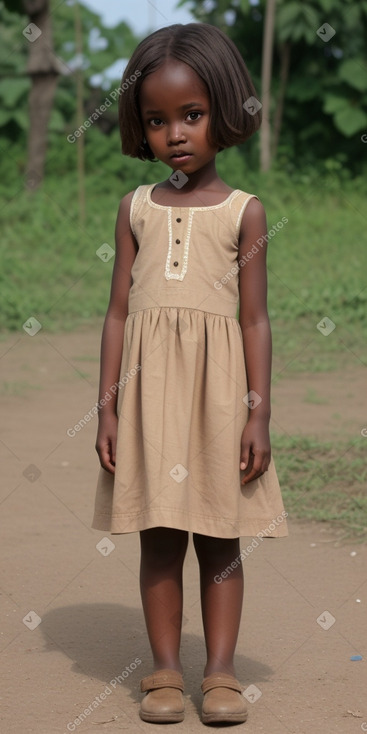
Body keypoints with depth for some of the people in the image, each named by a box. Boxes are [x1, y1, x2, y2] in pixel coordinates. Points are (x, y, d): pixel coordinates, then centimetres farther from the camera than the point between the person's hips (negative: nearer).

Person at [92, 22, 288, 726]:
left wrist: (259, 411, -4)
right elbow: (119, 310, 8)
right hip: (149, 382, 2)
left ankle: (221, 673, 10)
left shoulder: (243, 211, 3)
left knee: (219, 537, 3)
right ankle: (165, 671, 12)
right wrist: (108, 406, 3)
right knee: (159, 537, 4)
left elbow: (254, 318, 2)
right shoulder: (136, 208, 9)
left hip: (216, 383, -2)